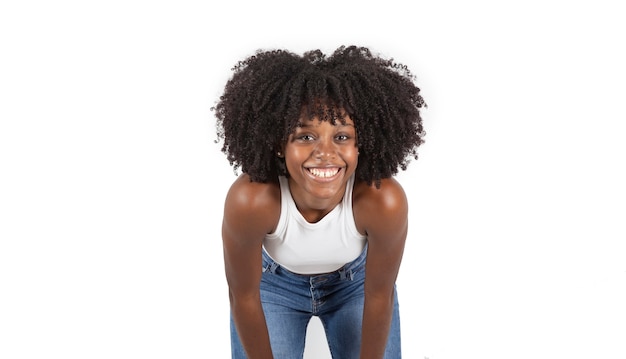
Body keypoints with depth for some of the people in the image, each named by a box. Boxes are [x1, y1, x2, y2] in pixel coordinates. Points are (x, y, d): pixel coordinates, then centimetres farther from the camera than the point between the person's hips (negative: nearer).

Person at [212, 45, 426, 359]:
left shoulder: (384, 201, -38)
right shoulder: (249, 200, -40)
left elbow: (379, 294, -20)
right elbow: (244, 296, -22)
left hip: (356, 280, 1)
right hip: (274, 282, 0)